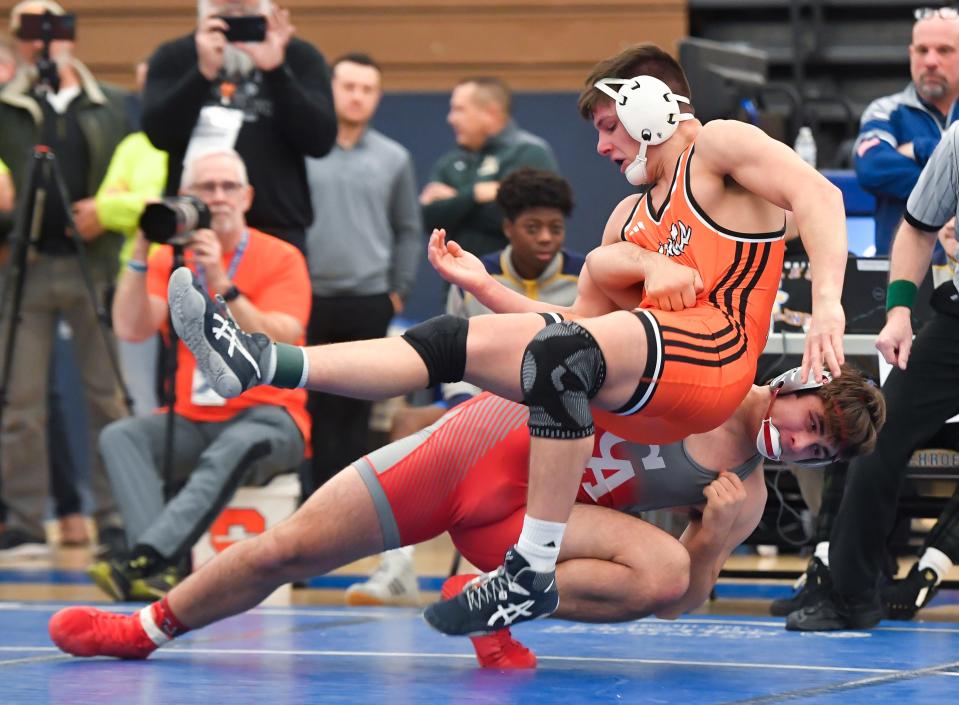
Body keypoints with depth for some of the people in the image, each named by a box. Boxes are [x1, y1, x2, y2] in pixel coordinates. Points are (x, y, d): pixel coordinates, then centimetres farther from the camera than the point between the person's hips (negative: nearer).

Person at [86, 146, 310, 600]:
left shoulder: (280, 258, -2)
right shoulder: (168, 259, 9)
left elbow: (279, 345, -17)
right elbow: (131, 330, -7)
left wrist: (221, 283, -24)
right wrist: (140, 254, -15)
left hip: (267, 417, -4)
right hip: (192, 422, 4)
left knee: (237, 445, -39)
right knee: (119, 436, -25)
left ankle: (144, 559, -49)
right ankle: (164, 567, -44)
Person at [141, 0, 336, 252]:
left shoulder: (301, 57, 9)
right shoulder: (172, 57, 11)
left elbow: (321, 141, -4)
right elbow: (159, 134, -5)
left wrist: (276, 70, -15)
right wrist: (205, 70, -16)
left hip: (277, 231, -1)